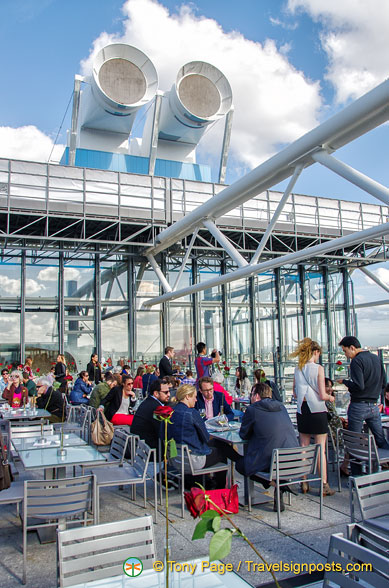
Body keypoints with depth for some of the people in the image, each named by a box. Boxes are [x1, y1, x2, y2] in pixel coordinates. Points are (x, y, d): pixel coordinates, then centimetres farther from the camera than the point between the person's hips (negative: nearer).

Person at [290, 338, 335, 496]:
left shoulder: (297, 369, 3)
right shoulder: (318, 368, -12)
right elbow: (322, 395, -13)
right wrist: (330, 397, 7)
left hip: (302, 410, 5)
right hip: (317, 411, -4)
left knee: (304, 447, 12)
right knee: (321, 449, 2)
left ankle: (304, 483, 18)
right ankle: (324, 485, 6)